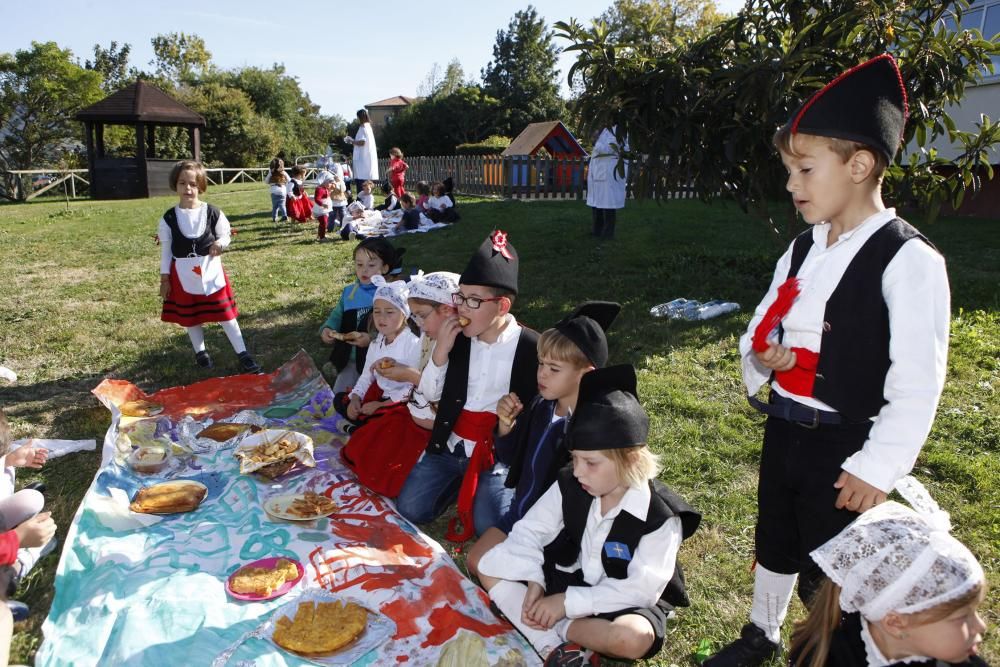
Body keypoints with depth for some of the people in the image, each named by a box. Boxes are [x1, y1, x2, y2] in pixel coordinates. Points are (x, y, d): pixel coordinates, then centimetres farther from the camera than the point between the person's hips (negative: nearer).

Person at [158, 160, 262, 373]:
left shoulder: (213, 213, -6)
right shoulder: (168, 218, -4)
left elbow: (225, 235, 7)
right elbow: (165, 250, 2)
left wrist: (220, 244, -17)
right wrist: (164, 278, 3)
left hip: (211, 272, -1)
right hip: (183, 276, 1)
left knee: (225, 313, 3)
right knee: (190, 316, 13)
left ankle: (242, 353, 9)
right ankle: (200, 351, 32)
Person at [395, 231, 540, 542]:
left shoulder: (532, 348, -14)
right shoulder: (457, 337, -4)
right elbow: (430, 394, 1)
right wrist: (441, 351, -14)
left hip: (498, 453, -4)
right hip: (450, 444, 4)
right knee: (409, 510, -1)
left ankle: (476, 497, 15)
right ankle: (462, 485, 23)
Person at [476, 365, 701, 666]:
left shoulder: (660, 516, -24)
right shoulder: (568, 485, -11)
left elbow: (641, 589, -25)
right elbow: (529, 531, -5)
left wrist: (567, 602, -28)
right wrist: (534, 582, -23)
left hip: (628, 601, -4)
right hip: (569, 580, 4)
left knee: (633, 638, -39)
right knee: (491, 565, -9)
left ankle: (551, 628, -14)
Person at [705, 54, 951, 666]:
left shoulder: (908, 261, -16)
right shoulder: (801, 251, 4)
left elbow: (917, 384, -16)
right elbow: (761, 326, 13)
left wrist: (877, 468, -15)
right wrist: (760, 356, -9)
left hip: (843, 445, -6)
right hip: (783, 427, 7)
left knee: (827, 568, 10)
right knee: (775, 543, 23)